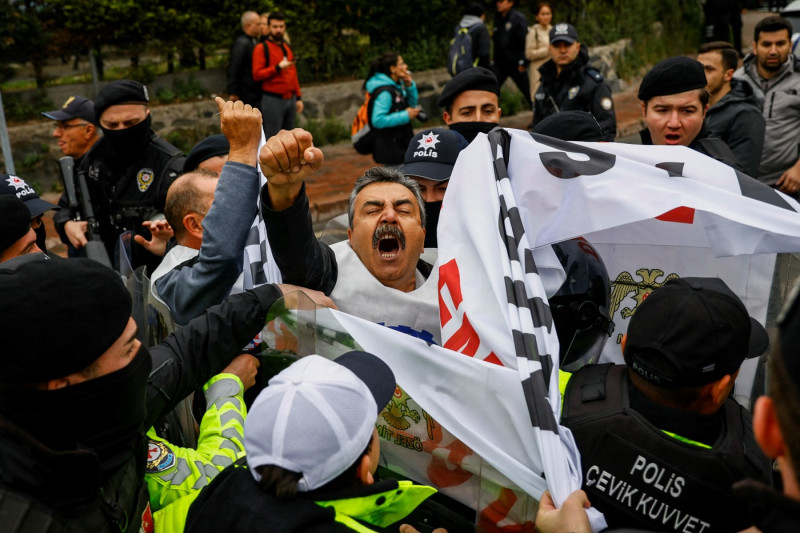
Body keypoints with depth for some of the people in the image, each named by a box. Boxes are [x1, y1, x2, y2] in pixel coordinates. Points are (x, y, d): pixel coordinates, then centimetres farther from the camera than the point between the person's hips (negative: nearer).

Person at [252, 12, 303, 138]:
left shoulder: (287, 47, 17)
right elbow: (257, 74, -14)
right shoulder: (261, 48, -5)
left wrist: (298, 97, 16)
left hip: (290, 99, 7)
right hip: (272, 100, -7)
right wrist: (278, 67, -22)